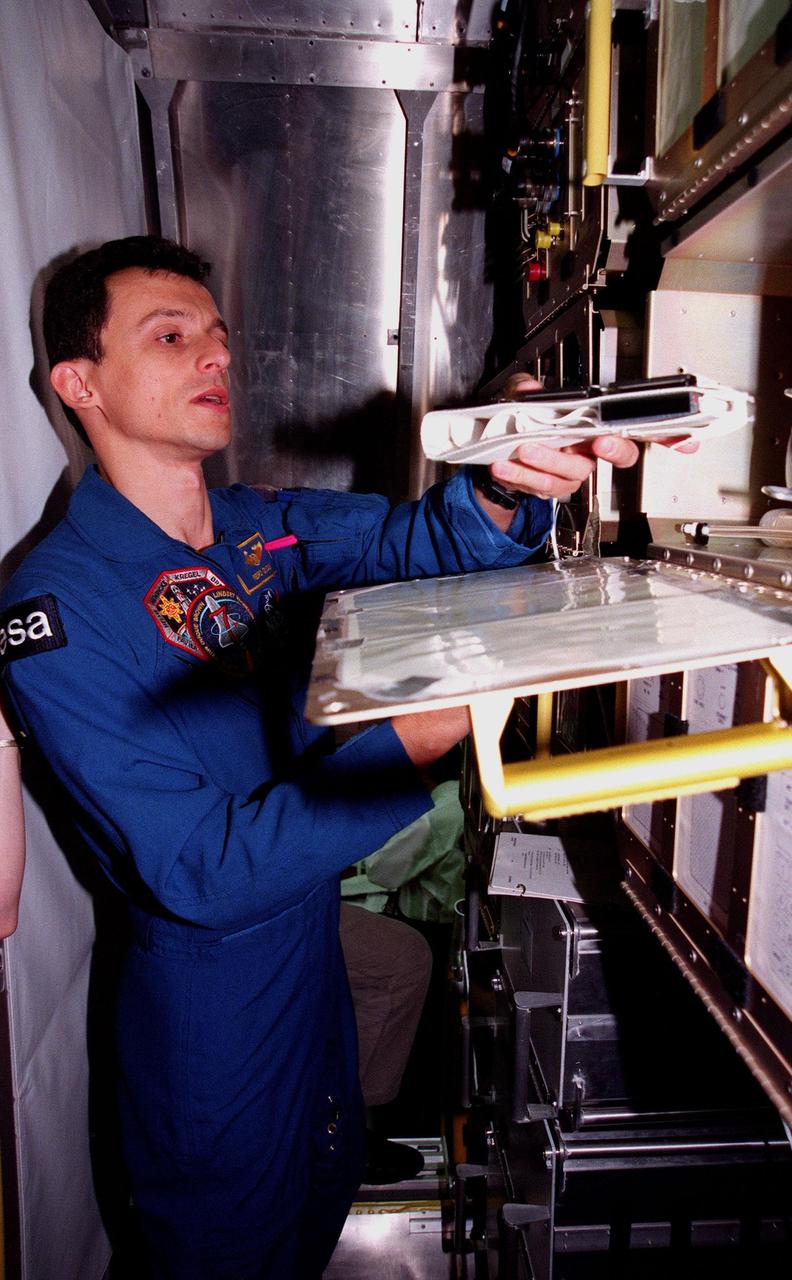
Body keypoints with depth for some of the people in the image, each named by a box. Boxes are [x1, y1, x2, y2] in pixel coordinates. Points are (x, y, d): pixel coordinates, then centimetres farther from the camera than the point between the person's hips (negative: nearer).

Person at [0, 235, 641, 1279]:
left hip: (316, 957, 6)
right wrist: (408, 743, -37)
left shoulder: (263, 527, -4)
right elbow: (201, 871, -29)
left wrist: (504, 487, -39)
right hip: (210, 1010, -6)